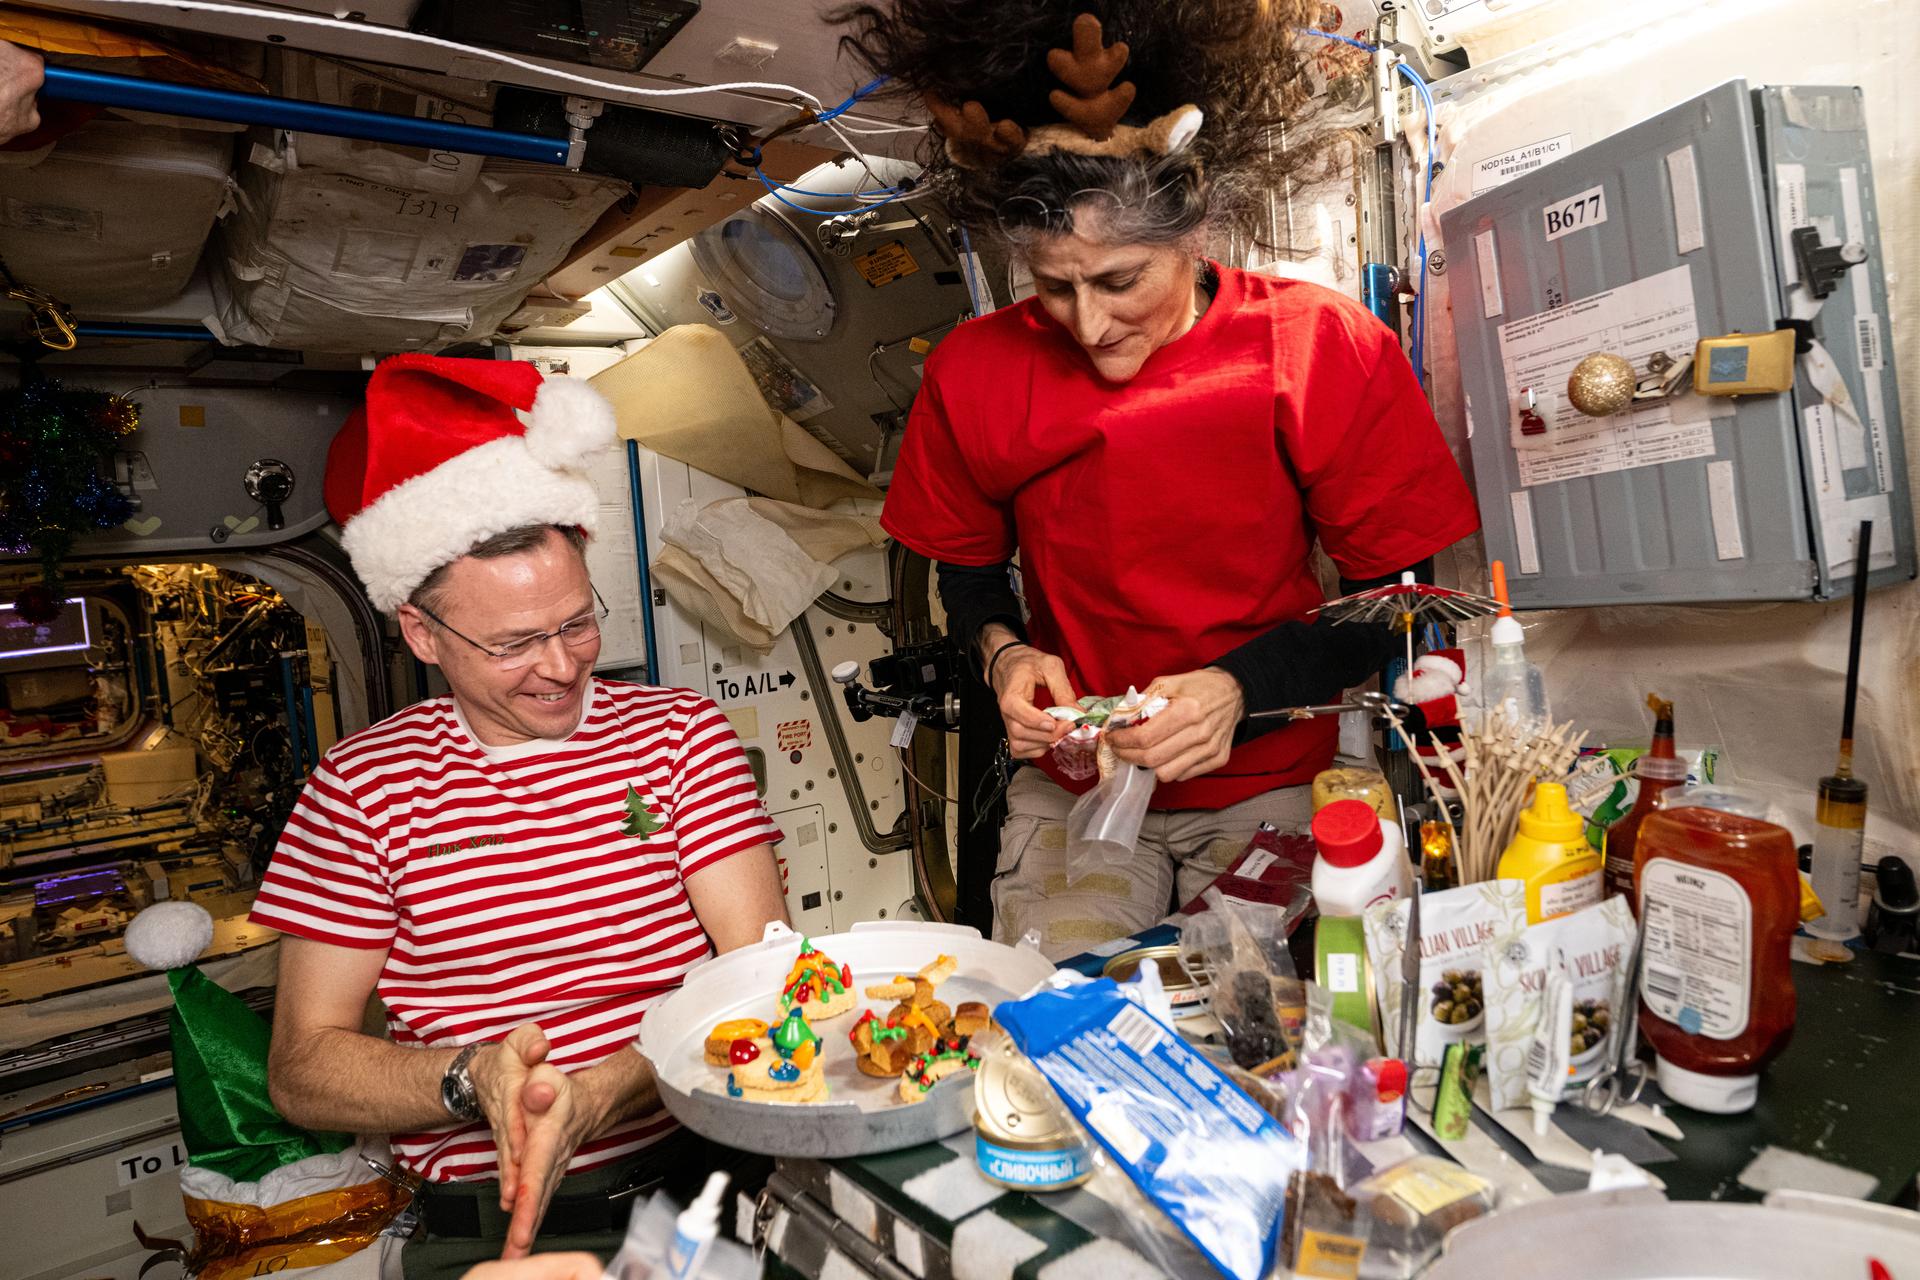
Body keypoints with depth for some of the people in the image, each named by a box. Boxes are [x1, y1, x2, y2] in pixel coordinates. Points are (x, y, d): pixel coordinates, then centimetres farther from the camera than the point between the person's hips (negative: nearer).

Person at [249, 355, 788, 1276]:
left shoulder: (680, 733, 3)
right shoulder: (362, 787, 3)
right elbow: (302, 1071, 3)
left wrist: (596, 1095, -19)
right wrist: (473, 1078, -16)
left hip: (706, 1177, 0)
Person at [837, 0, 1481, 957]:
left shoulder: (1324, 349, -13)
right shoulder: (974, 373, -8)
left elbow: (1396, 595, -7)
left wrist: (1243, 687, -22)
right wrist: (1001, 652, -14)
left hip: (1271, 782, -1)